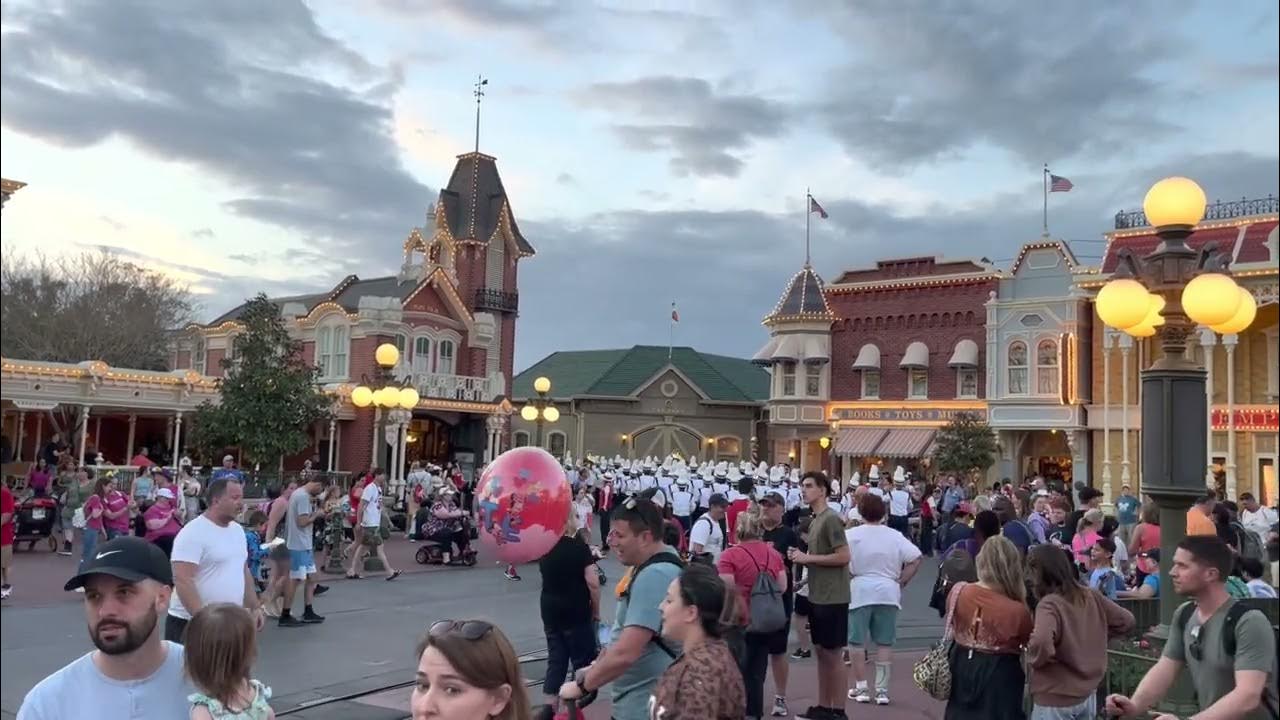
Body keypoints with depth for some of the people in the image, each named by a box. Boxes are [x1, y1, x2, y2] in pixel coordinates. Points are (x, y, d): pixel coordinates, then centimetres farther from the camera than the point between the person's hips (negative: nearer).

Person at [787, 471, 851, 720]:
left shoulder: (831, 519, -15)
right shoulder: (815, 520, 13)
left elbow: (843, 556, -21)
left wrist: (808, 558, -18)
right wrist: (802, 558, 2)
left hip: (832, 598, -9)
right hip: (817, 596, 9)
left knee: (832, 653, -1)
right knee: (821, 651, 14)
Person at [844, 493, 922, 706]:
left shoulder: (851, 534, -6)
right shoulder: (895, 536, 1)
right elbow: (916, 558, -2)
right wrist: (901, 582, 4)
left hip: (859, 592, -2)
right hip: (887, 592, 2)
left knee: (858, 642, 8)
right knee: (885, 643, 9)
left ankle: (861, 688, 11)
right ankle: (882, 690, 9)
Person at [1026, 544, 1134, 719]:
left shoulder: (1049, 605, -23)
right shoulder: (1091, 597, -1)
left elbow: (1041, 643, -40)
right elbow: (1126, 621, 10)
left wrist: (1033, 657, -19)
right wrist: (1094, 637, 11)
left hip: (1055, 701, -7)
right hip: (1088, 695, 7)